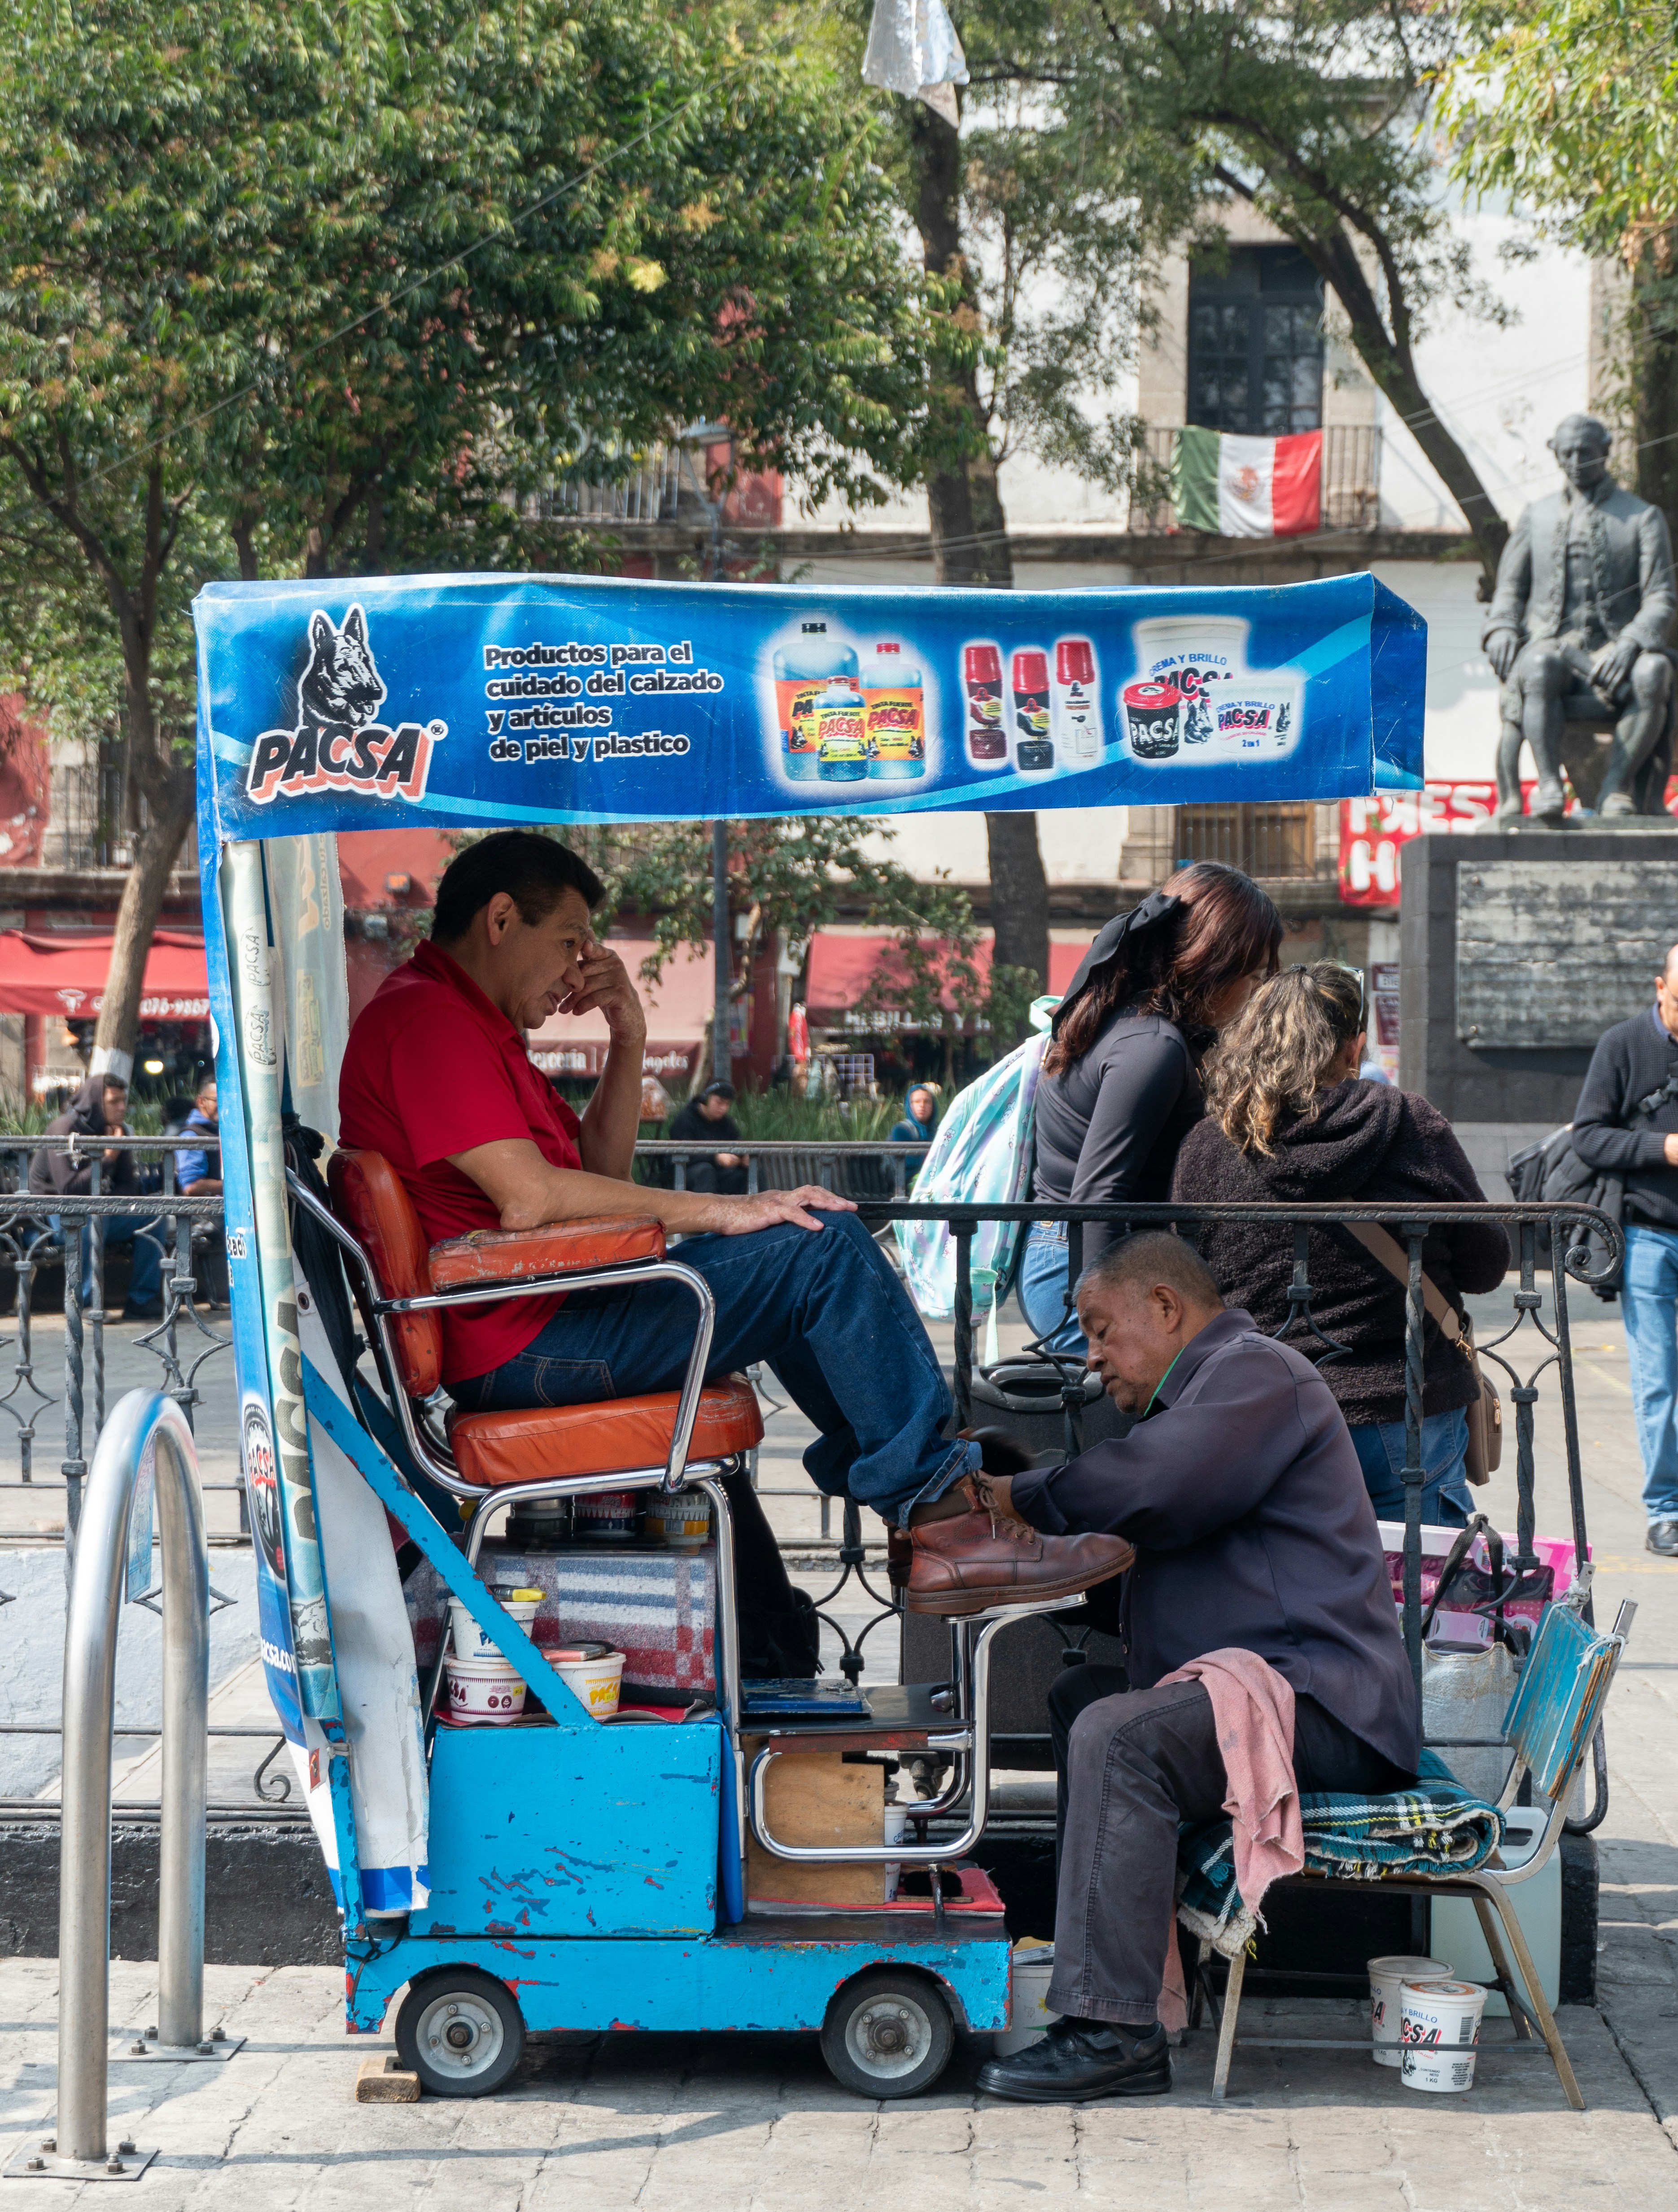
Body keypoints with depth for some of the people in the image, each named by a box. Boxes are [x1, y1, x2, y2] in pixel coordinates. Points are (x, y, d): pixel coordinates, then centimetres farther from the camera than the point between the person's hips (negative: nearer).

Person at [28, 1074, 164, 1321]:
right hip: (58, 1216, -7)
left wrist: (108, 1200, -14)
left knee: (152, 1217, -9)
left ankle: (142, 1301, -8)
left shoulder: (118, 1131, 4)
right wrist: (108, 1159, -24)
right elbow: (68, 1189, -26)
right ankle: (86, 1303, -28)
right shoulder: (65, 1129, -18)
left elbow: (129, 1182, 8)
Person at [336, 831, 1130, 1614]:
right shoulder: (425, 1018, -14)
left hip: (534, 1319, 12)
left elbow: (602, 1174, 19)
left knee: (807, 1249, 24)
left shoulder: (467, 1021, 21)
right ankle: (944, 1516, -6)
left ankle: (928, 1502, 17)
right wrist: (713, 1211, -16)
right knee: (824, 1244, -13)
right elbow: (528, 1199, -23)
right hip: (519, 1347, -12)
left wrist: (628, 1037, 6)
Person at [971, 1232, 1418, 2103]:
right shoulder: (1213, 1384, 27)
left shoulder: (1255, 1371, -8)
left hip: (1318, 1707, -11)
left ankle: (1112, 2030, -34)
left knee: (1117, 1737, -29)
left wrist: (1025, 1498, -8)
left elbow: (1148, 1491, -23)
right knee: (1078, 1694, 24)